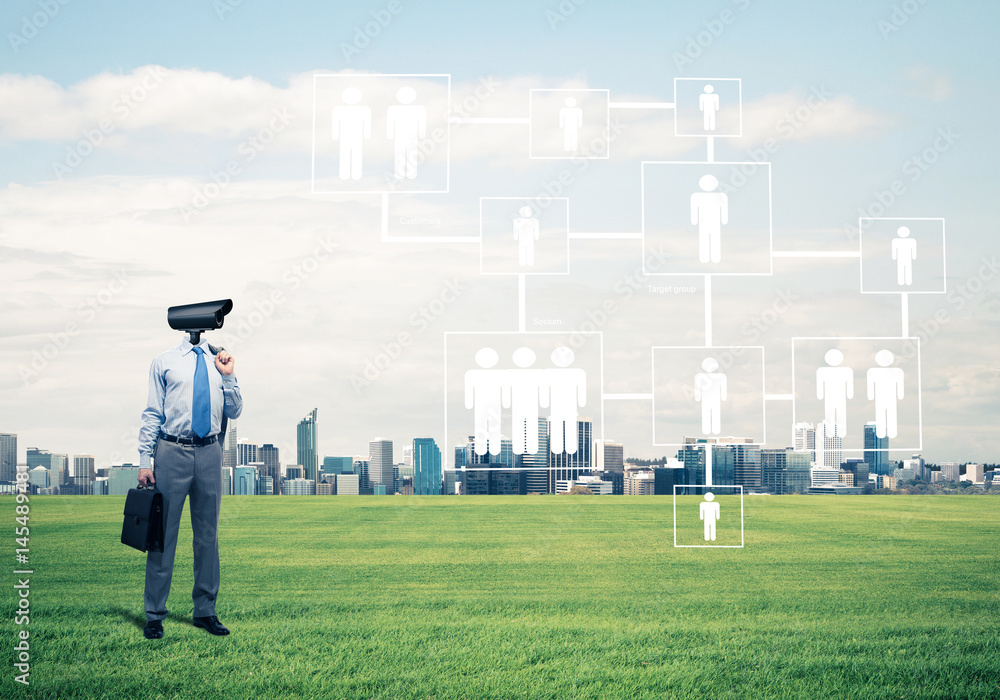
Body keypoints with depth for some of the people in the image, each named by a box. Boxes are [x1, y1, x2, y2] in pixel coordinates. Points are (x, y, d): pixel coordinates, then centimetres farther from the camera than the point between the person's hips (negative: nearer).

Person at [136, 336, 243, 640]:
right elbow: (152, 413, 1)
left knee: (208, 535, 8)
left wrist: (228, 377, -1)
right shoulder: (164, 362, 4)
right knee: (163, 534, -2)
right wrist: (145, 461, -5)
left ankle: (205, 611, 18)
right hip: (172, 452, -3)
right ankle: (154, 615, 5)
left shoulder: (219, 361, 13)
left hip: (210, 454, 3)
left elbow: (234, 412, 13)